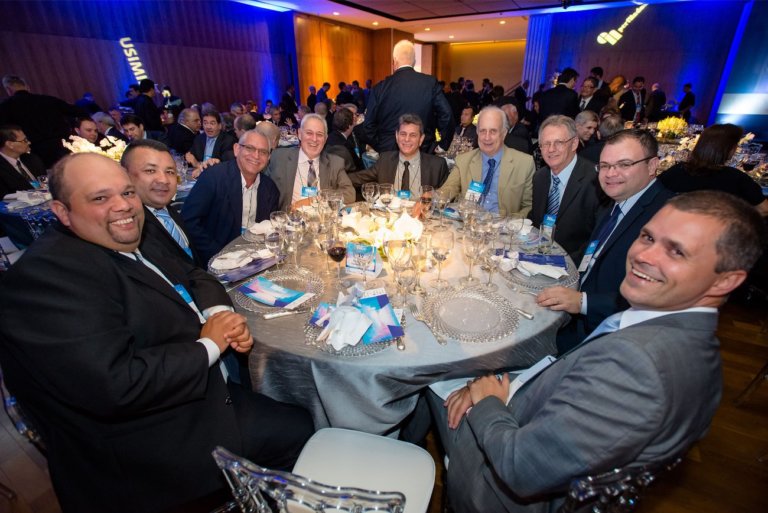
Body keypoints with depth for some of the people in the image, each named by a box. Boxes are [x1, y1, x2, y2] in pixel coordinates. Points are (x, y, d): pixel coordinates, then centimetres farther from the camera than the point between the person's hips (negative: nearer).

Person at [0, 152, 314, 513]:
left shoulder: (128, 246, 5)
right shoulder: (48, 273, -23)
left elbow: (193, 276, 13)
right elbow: (116, 385, -32)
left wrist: (220, 313, -8)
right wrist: (209, 345, -19)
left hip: (203, 388, 9)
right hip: (152, 446, -8)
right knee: (299, 430, -1)